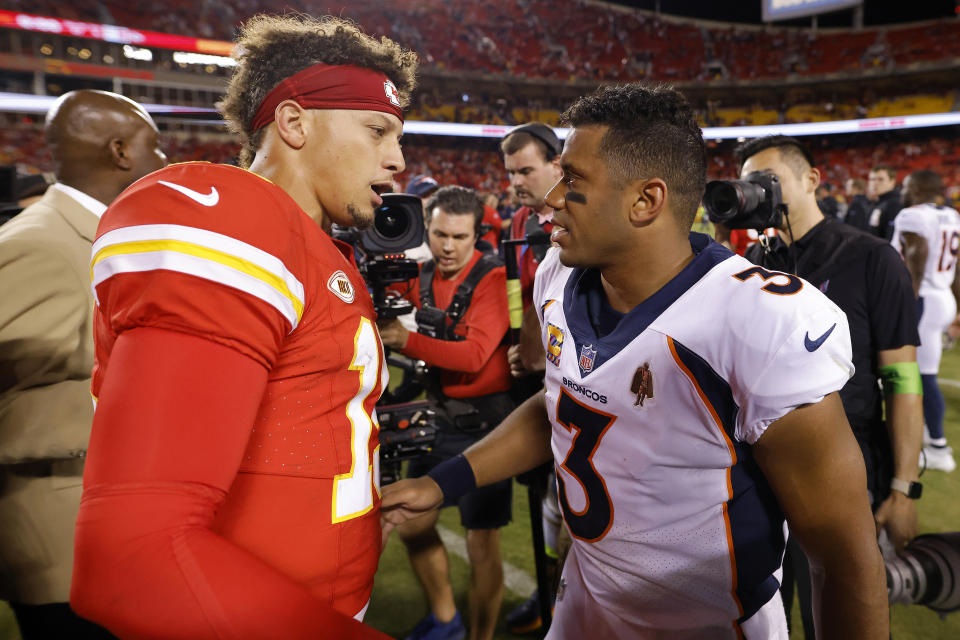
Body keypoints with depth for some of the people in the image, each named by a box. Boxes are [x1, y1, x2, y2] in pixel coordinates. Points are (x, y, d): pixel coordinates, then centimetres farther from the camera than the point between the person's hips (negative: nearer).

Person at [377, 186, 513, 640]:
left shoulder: (493, 277, -14)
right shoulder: (422, 276, 5)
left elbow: (475, 355, -22)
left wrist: (407, 342, -30)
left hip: (483, 420, -6)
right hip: (438, 415, 7)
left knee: (482, 544, 2)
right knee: (413, 524, 16)